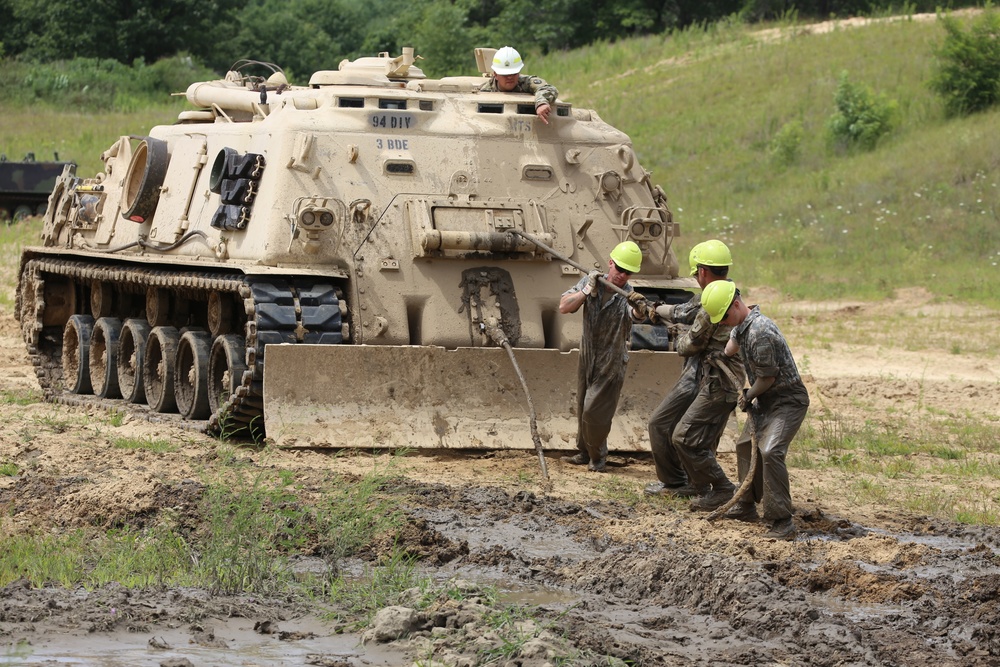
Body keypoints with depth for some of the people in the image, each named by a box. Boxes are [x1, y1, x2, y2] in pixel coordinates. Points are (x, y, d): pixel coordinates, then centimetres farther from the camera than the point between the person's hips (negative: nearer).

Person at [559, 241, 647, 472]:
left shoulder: (628, 295, -20)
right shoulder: (590, 281, -7)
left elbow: (636, 315, -42)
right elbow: (564, 307, -12)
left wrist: (639, 308, -66)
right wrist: (587, 291, -25)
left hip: (611, 365, -5)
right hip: (587, 358, 5)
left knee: (595, 413, -5)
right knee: (582, 410, 16)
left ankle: (597, 457, 16)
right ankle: (584, 453, 34)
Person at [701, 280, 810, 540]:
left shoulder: (759, 333, -28)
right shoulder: (741, 326, 4)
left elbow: (767, 377, -20)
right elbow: (731, 349, 29)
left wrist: (748, 397, -4)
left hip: (788, 400, -11)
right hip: (766, 400, 11)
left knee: (770, 451, -26)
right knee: (745, 446, 20)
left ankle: (782, 521, -24)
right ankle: (747, 506, 36)